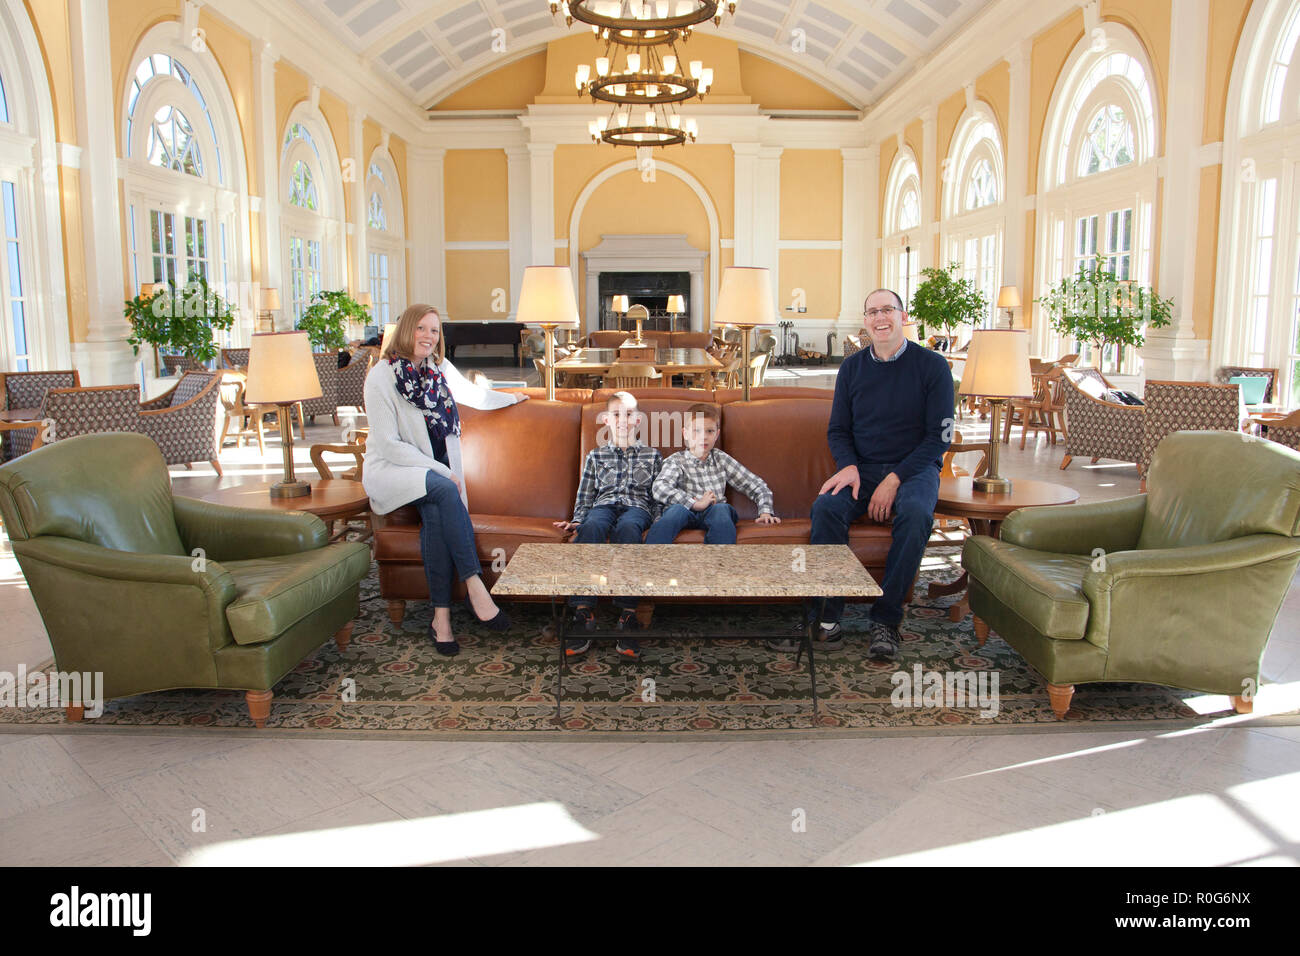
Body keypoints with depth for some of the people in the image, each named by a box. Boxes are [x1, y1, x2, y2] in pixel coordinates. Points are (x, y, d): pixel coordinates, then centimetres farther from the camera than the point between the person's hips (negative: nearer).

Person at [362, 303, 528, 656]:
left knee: (436, 514, -31)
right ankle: (474, 585, -34)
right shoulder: (381, 376, -10)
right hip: (390, 470, -4)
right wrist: (440, 471, -20)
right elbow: (388, 444, -14)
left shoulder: (441, 368, 9)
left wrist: (511, 398, 45)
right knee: (445, 489, -36)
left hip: (436, 469, 4)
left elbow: (472, 394, 30)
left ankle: (441, 614, -30)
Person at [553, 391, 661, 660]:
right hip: (603, 505, 1)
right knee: (592, 526, -38)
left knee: (626, 527, -41)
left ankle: (627, 615, -48)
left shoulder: (652, 455, 23)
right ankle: (583, 613, -46)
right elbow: (584, 497, 22)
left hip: (638, 507, -1)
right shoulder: (595, 456, 25)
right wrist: (577, 519, 3)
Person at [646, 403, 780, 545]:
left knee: (722, 509, -32)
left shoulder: (721, 459, 17)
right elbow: (659, 488, -15)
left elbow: (757, 485, 20)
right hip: (687, 513, -2)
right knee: (677, 509, -35)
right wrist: (696, 503, -22)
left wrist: (765, 512, 2)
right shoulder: (675, 461, 6)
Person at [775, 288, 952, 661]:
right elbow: (838, 430, 12)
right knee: (826, 506, -28)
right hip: (862, 468, 3)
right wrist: (849, 466, -10)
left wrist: (894, 479, -16)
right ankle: (825, 618, -25)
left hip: (914, 467, -2)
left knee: (916, 514, -35)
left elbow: (938, 437, -5)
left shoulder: (932, 365, -2)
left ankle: (885, 620, -26)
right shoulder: (852, 367, 9)